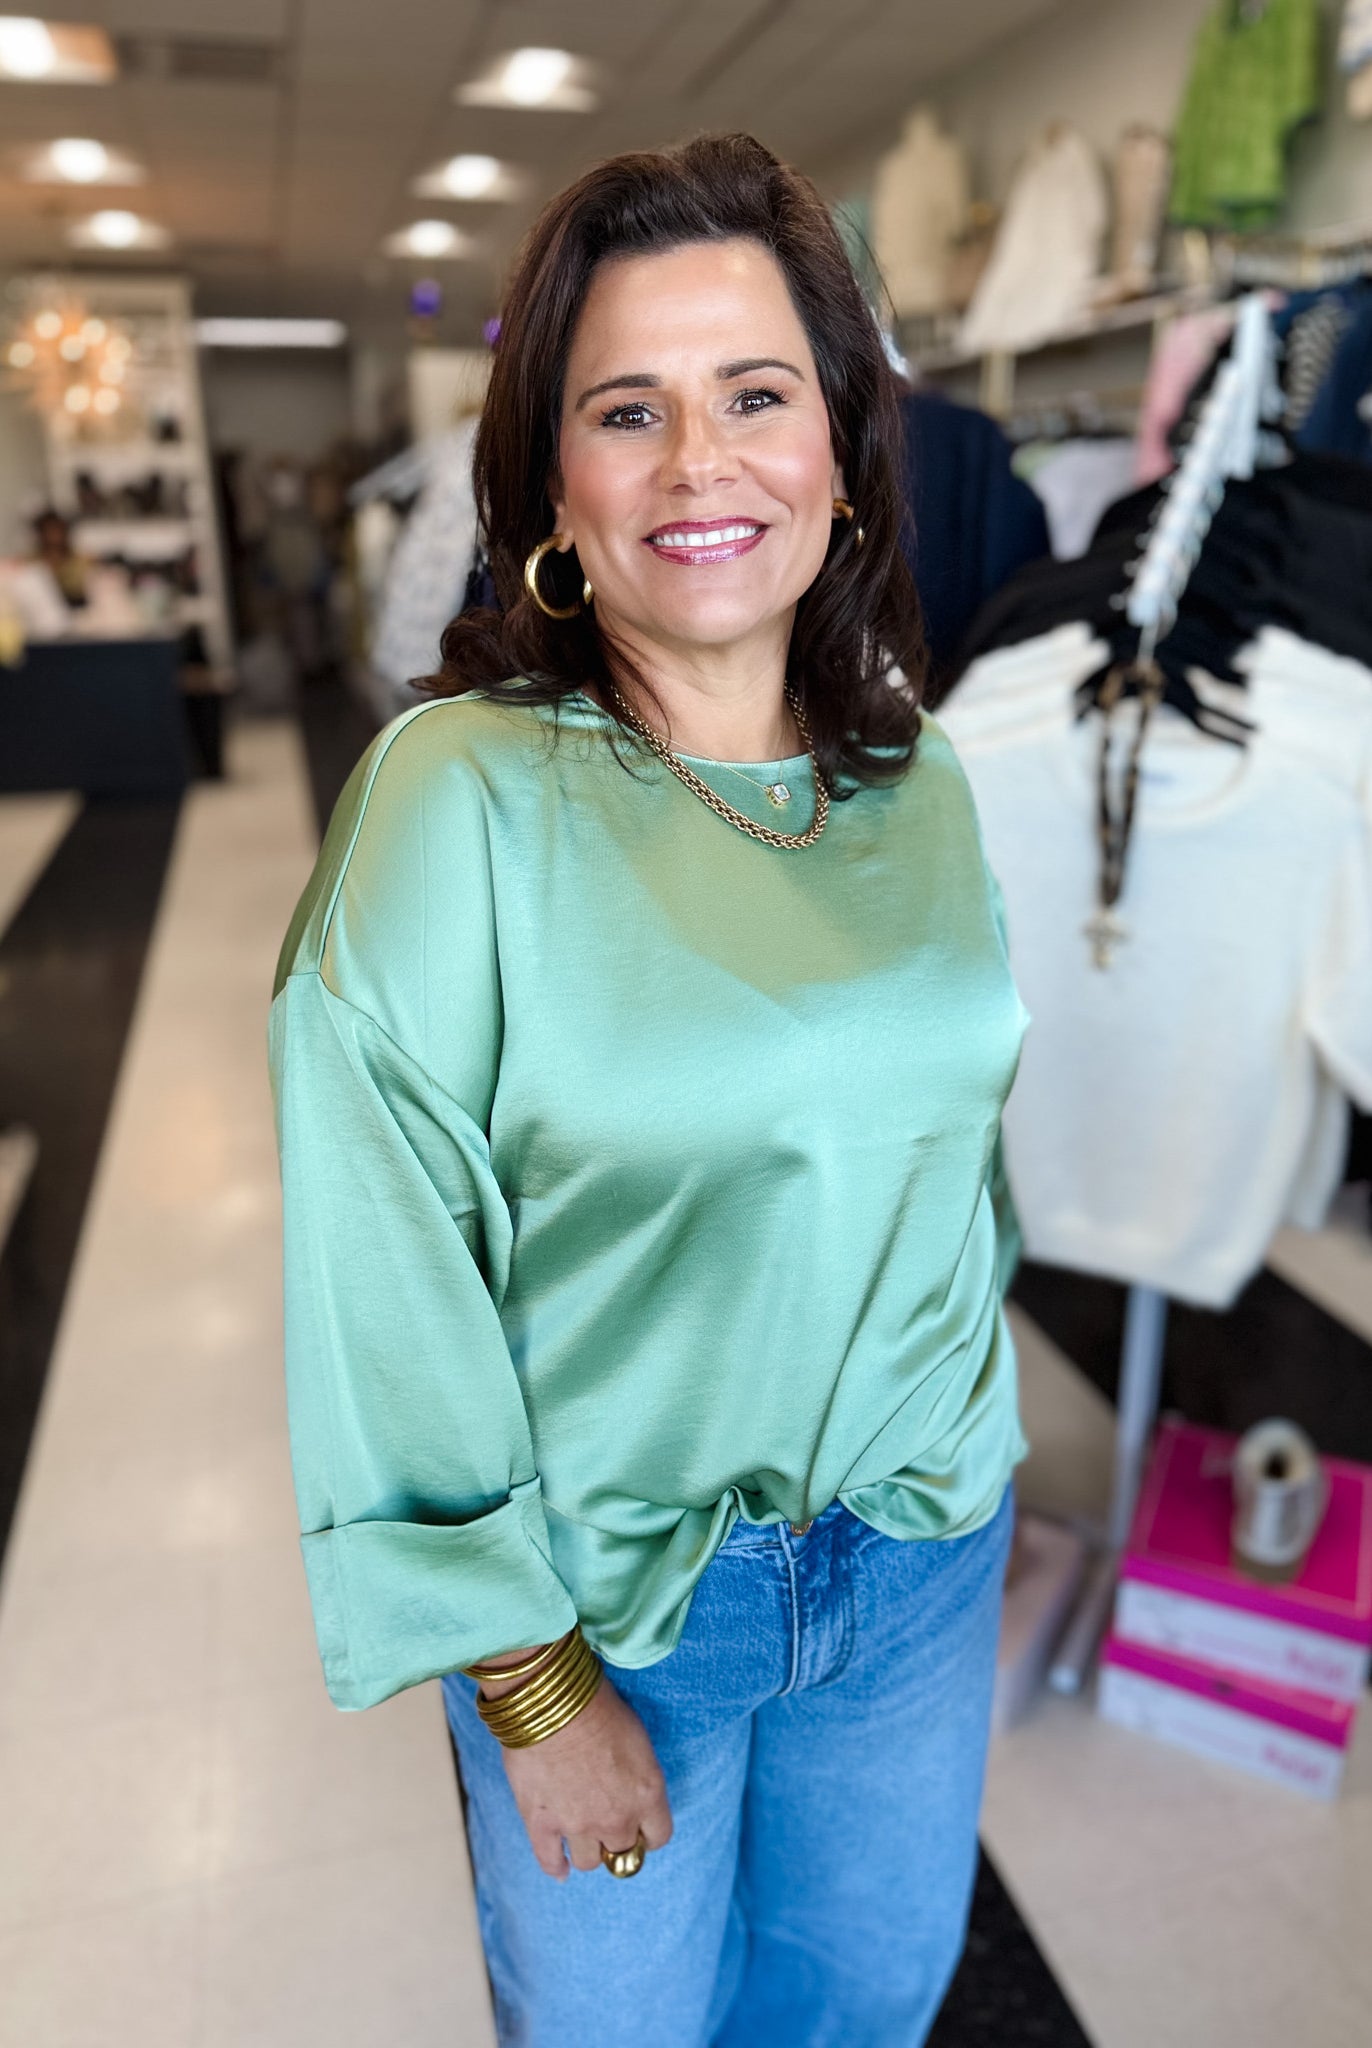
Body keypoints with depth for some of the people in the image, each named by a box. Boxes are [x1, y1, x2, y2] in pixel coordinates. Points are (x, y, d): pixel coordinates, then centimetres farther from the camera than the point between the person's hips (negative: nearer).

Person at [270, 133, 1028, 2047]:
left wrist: (972, 1469, 15)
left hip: (924, 1552, 5)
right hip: (609, 1589, -4)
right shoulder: (458, 796, -20)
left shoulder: (924, 787, -3)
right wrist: (527, 1678, -13)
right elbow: (384, 1287, -18)